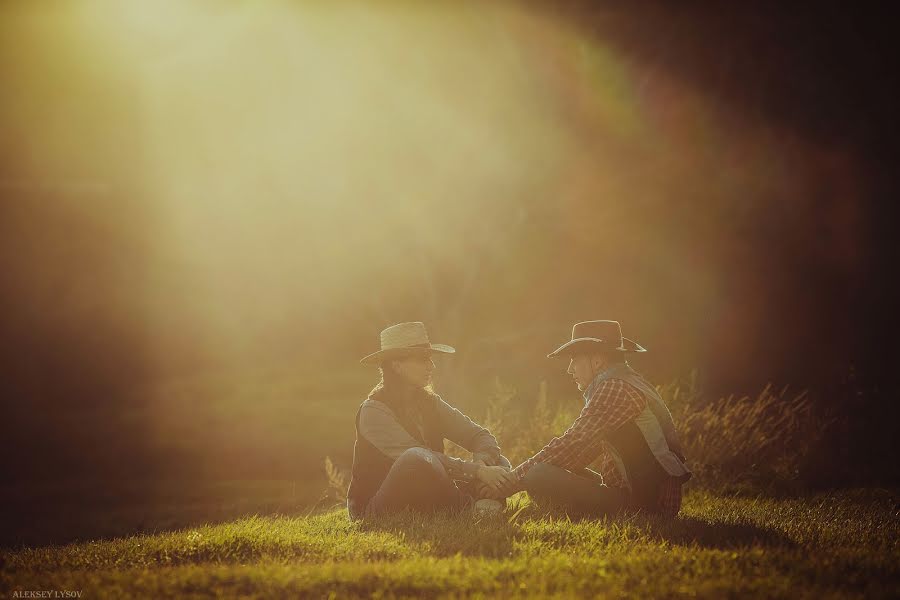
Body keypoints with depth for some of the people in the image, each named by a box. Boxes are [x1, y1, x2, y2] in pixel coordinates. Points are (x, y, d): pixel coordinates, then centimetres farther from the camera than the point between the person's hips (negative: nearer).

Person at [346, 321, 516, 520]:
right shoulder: (373, 411, -13)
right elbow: (419, 459, -25)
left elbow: (481, 436, 2)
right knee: (418, 458, -36)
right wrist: (477, 471, -31)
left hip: (423, 502, 7)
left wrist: (482, 462, -22)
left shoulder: (429, 402, 9)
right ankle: (469, 511, -18)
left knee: (498, 463, -5)